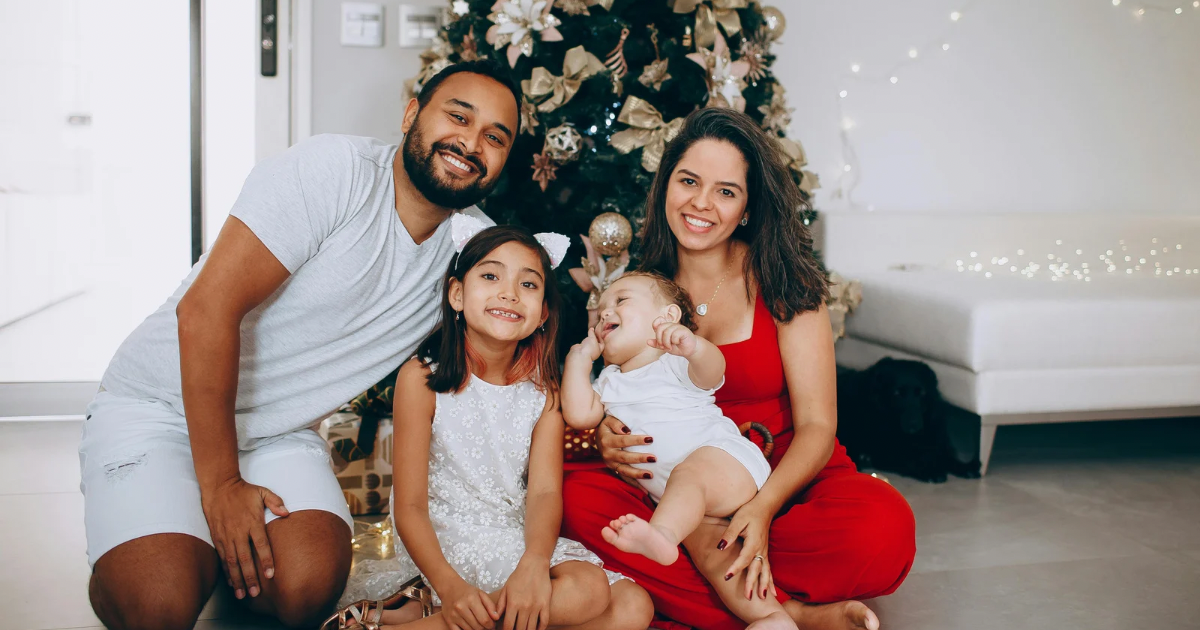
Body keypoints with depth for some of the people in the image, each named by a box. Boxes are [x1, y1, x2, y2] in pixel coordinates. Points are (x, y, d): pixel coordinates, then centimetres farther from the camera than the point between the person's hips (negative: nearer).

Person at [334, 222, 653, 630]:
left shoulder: (543, 388, 5)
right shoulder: (422, 378, -7)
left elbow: (545, 490, -7)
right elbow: (410, 506, -11)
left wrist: (535, 563, -29)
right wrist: (449, 586, -29)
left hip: (519, 540, 6)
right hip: (443, 543, -5)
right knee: (588, 591, -24)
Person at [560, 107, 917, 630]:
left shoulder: (782, 280, -5)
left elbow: (816, 425, -11)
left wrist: (764, 506, -31)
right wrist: (604, 436, -18)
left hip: (787, 482, -2)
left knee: (885, 527, -32)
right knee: (580, 499, -29)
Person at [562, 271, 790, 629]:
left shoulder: (675, 362, 4)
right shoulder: (610, 382, 25)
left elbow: (713, 369, -19)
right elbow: (579, 414, 8)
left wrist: (693, 346, -42)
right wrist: (579, 357, 13)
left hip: (726, 458, -6)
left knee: (689, 472, -35)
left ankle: (662, 534, -63)